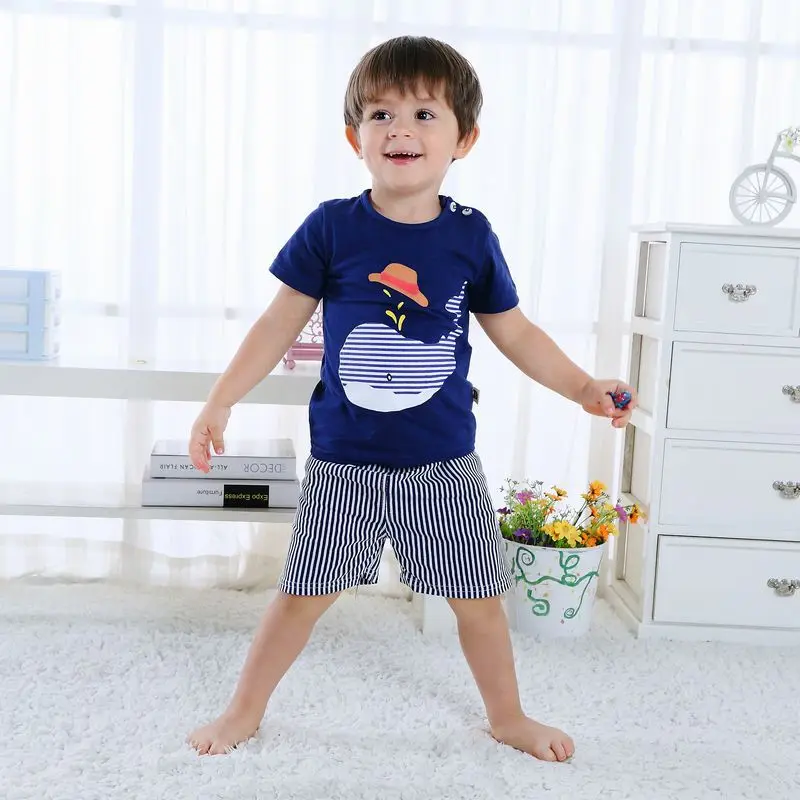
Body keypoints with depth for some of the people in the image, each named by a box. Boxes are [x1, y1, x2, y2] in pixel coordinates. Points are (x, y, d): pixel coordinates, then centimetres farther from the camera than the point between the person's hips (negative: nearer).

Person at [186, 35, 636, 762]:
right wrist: (220, 402, -4)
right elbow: (279, 325, -1)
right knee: (305, 592, 8)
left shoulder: (471, 236, -3)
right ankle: (244, 711, 30)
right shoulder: (331, 229, -8)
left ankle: (508, 717, 36)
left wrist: (583, 388, -3)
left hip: (443, 461, 2)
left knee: (478, 595, 12)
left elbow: (515, 332, 6)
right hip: (344, 460, -1)